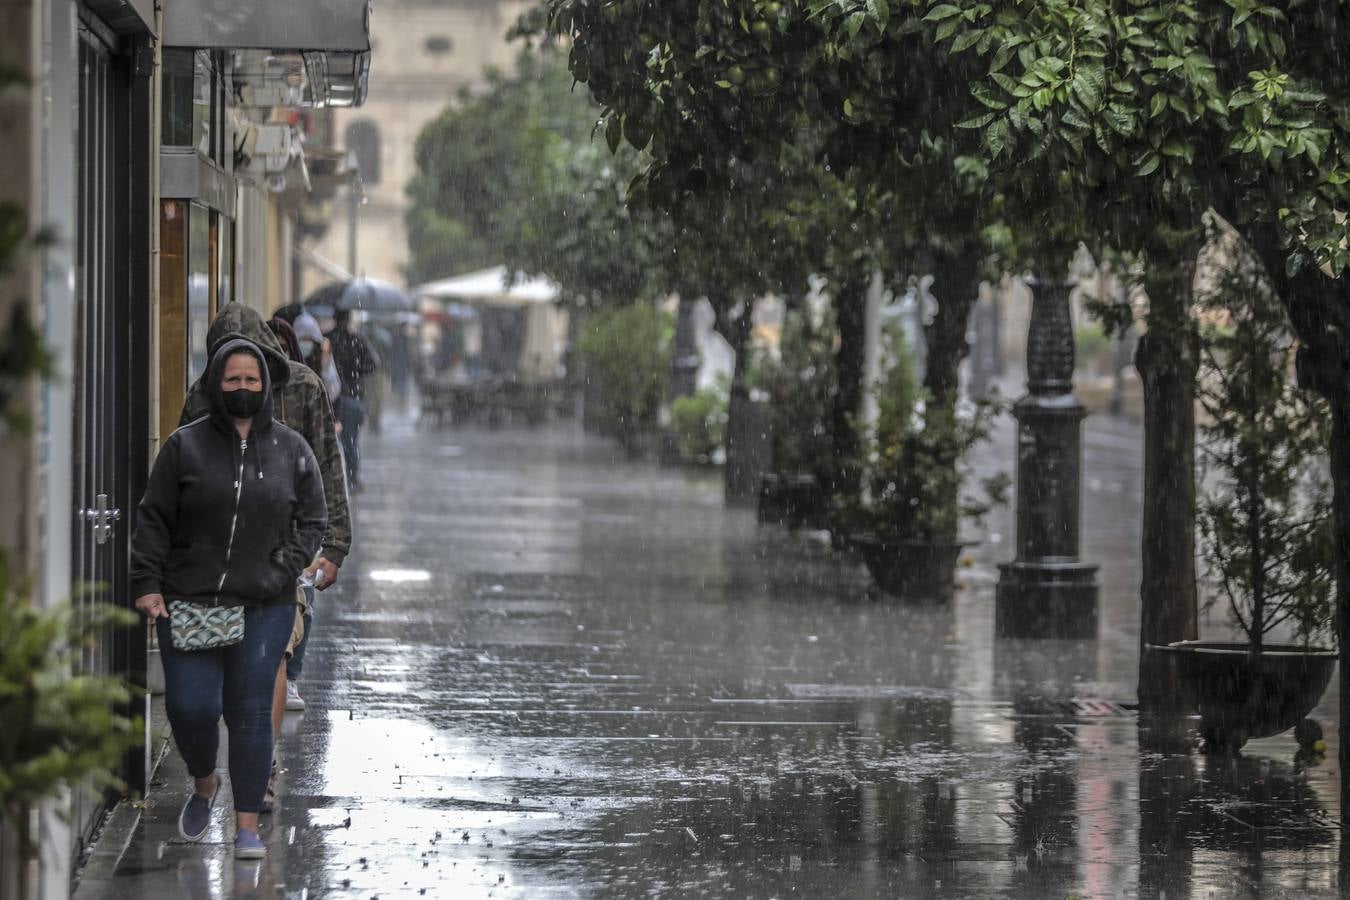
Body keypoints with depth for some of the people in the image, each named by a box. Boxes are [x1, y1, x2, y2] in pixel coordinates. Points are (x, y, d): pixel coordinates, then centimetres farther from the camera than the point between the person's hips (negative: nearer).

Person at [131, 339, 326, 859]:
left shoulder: (291, 450, 6)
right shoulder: (185, 446, 2)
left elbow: (313, 520, 10)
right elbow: (154, 521, 3)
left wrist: (285, 569, -5)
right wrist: (147, 583, -5)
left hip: (264, 609, 1)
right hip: (188, 602, 0)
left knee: (251, 712, -1)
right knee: (190, 707, -4)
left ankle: (247, 825, 7)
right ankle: (203, 784, 28)